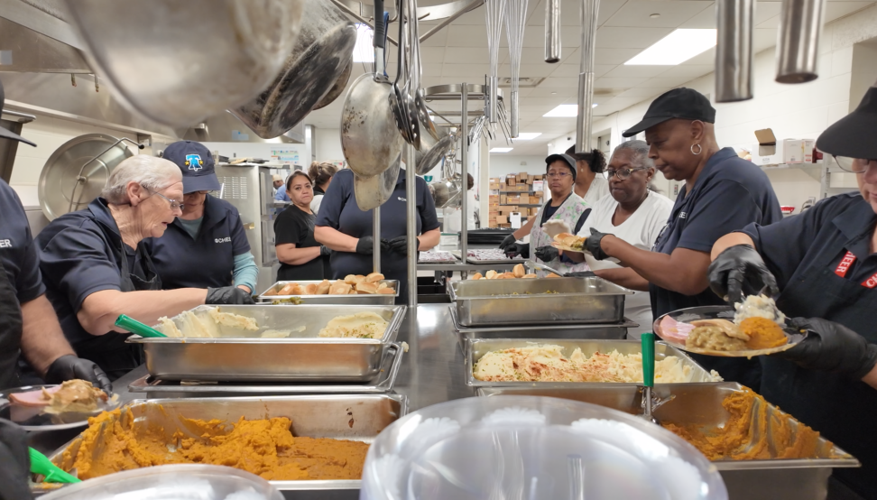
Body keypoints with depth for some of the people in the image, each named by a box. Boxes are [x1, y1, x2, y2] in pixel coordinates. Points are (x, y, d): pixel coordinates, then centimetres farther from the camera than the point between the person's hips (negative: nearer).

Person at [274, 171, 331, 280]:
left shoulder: (313, 215, 14)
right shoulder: (288, 217, -12)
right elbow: (284, 255, -24)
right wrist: (322, 249, -22)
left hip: (318, 280, 8)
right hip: (298, 285, -8)